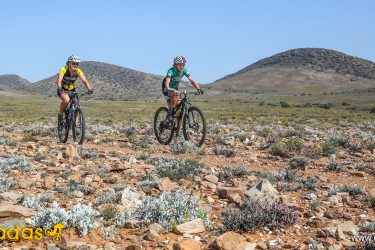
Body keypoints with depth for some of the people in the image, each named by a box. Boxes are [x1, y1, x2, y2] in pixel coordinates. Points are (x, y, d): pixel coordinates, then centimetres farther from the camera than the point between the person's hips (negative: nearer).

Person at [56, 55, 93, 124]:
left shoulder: (78, 71, -15)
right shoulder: (63, 69, -23)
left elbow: (85, 81, -24)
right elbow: (59, 80, -35)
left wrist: (90, 89, -42)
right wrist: (60, 89, -54)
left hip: (72, 90, 4)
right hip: (63, 90, -3)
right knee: (66, 100, -34)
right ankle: (60, 114, -10)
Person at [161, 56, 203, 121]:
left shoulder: (184, 70, -13)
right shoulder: (171, 70, -28)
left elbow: (191, 80, -20)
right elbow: (167, 81, -42)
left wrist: (198, 89, -33)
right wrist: (168, 89, -61)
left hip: (175, 88, 5)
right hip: (166, 89, -5)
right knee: (175, 94, -35)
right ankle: (170, 113, -25)